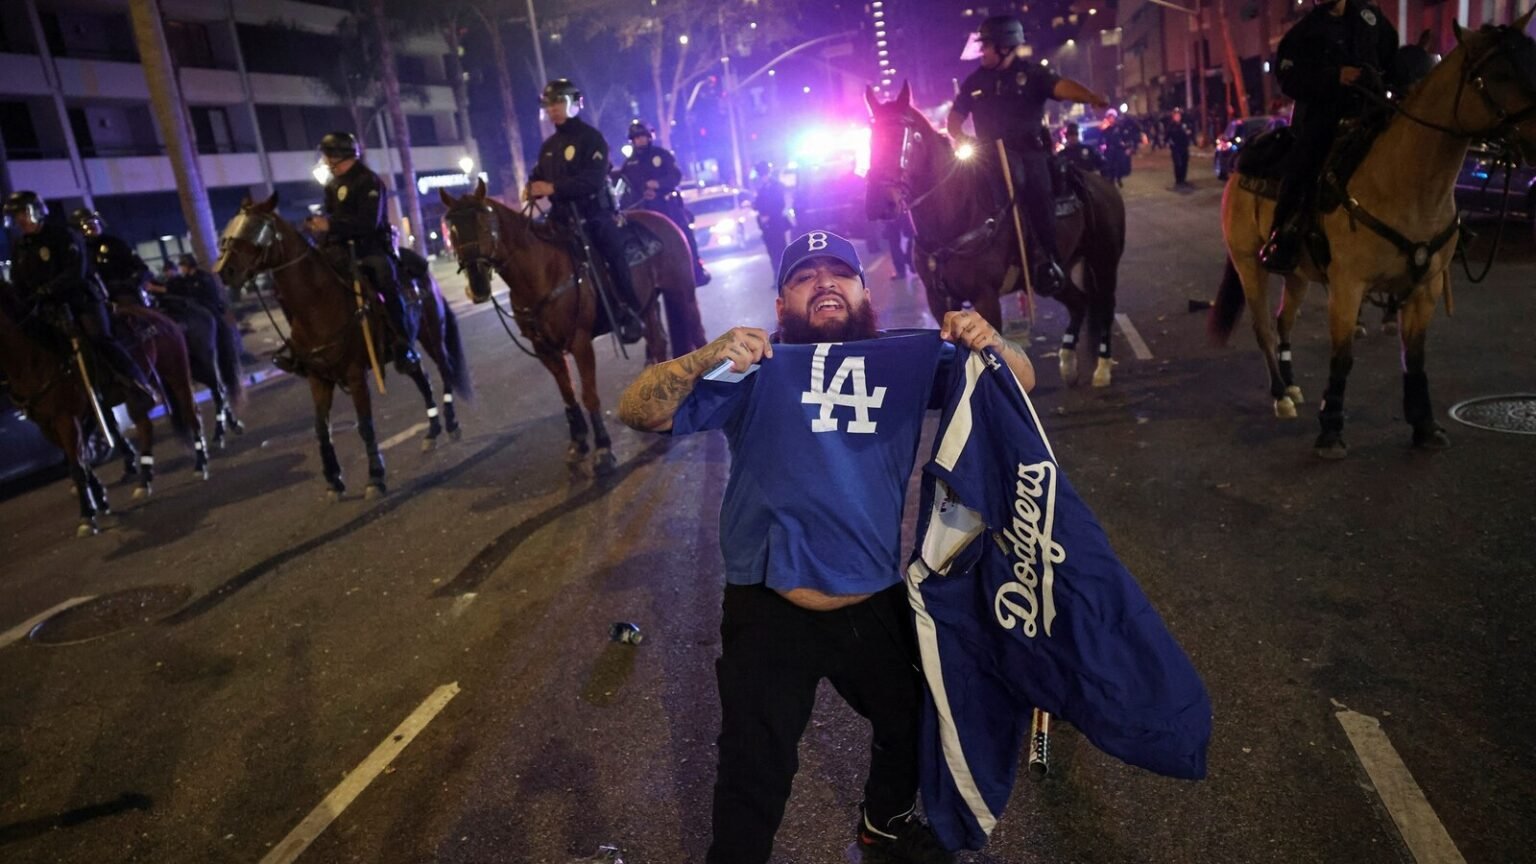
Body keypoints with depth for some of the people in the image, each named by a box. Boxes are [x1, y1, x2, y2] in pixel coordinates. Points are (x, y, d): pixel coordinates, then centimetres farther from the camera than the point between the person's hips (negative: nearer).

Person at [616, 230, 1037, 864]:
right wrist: (706, 358, -31)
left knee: (910, 727, 28)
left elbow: (1018, 382, 0)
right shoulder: (756, 368, -6)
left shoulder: (911, 357, 3)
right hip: (770, 612, -3)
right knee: (754, 775, 12)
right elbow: (639, 412, -13)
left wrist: (989, 342, -22)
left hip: (878, 604, 4)